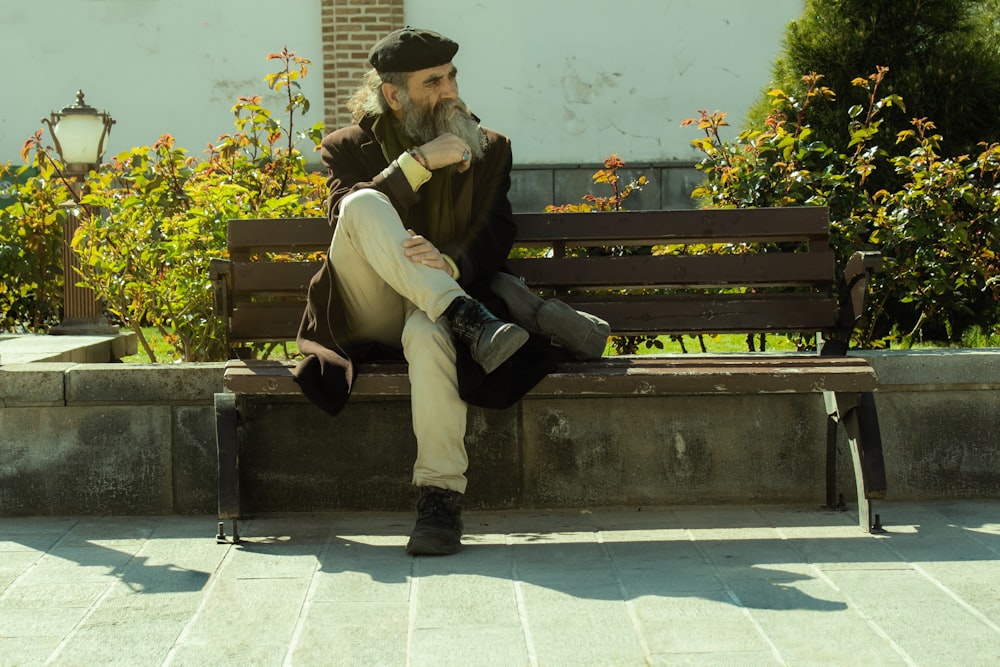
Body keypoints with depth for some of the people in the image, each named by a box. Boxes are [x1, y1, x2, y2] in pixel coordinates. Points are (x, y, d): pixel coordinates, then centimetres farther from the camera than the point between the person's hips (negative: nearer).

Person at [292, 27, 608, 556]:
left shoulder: (487, 150, 13)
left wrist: (451, 261, -20)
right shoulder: (349, 148, 8)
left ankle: (441, 497, -37)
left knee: (430, 332, -39)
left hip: (441, 301, 0)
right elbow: (345, 215, -12)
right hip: (367, 319, 0)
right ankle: (467, 318, -36)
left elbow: (496, 236, 3)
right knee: (364, 205, -28)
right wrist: (419, 163, -21)